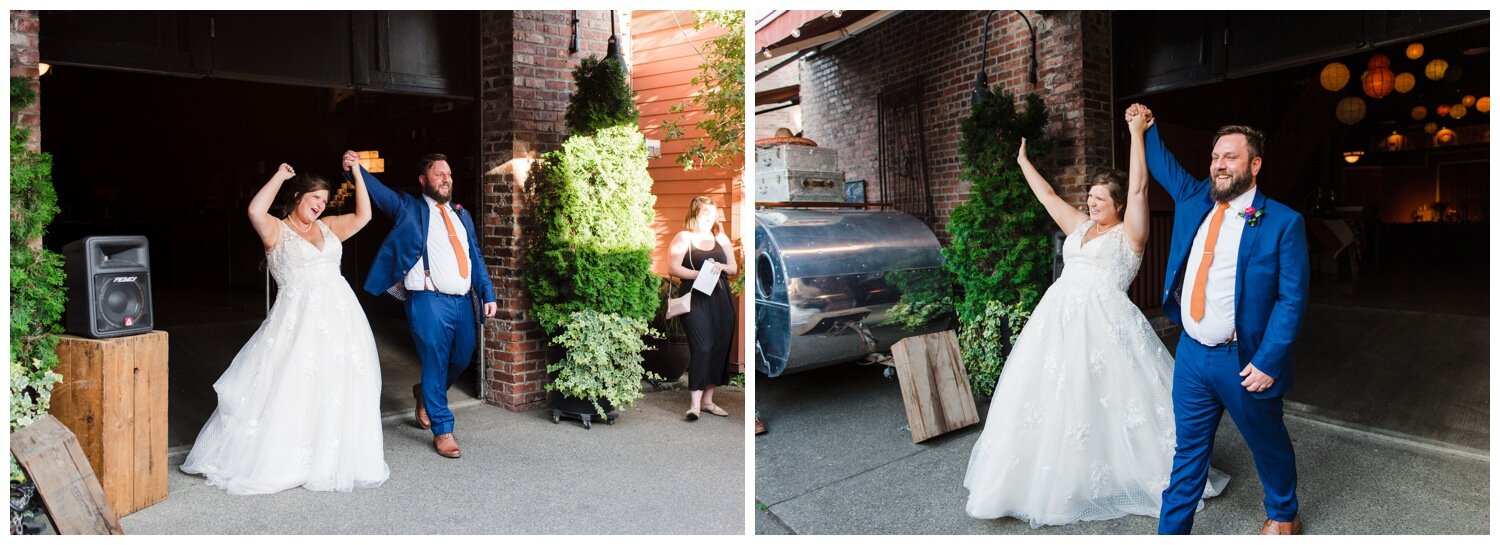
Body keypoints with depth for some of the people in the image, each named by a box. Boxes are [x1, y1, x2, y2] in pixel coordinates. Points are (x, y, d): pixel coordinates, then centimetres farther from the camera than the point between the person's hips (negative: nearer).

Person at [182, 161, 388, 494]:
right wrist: (280, 176, -7)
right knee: (290, 393, -1)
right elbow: (255, 211, -19)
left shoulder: (328, 227, 16)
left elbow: (363, 216, 12)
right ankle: (276, 460, 13)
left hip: (340, 317, 5)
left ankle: (330, 460, 20)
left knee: (336, 391, 8)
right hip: (298, 320, -5)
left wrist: (357, 175, 9)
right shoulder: (277, 231, 1)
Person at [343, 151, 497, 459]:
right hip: (430, 301, -5)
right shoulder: (410, 209, 4)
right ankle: (442, 431, 11)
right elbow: (381, 193, -13)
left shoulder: (461, 214, 18)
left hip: (464, 301, 6)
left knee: (461, 361, 13)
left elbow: (476, 257, 17)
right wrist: (356, 170, -33)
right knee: (435, 364, -2)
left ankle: (426, 392, 43)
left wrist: (488, 294, 9)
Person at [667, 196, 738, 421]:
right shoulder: (683, 238, 0)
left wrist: (722, 267, -5)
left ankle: (708, 400, 16)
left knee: (719, 348, 5)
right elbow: (673, 268, -9)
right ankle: (695, 404, -12)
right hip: (695, 299, -5)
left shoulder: (721, 238, 15)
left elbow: (734, 268, 17)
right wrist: (700, 274, -19)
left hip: (721, 300, 5)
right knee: (701, 348, -14)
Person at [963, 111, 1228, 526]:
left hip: (1104, 321, -6)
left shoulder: (1128, 233, 0)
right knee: (1054, 399, 8)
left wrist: (1136, 133, -13)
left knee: (1108, 401, -4)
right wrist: (1024, 162, 32)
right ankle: (1059, 479, 21)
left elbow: (1138, 189, -11)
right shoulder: (1079, 226, 17)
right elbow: (1048, 196, 25)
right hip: (1059, 318, 6)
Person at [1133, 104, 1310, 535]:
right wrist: (1146, 129, 15)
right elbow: (1164, 167, 24)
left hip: (1243, 361, -4)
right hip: (1191, 353, 4)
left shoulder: (1283, 222, -10)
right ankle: (1171, 531, 21)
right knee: (1188, 451, 12)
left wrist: (1267, 362, -16)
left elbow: (1292, 299, -12)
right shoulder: (1194, 200, 5)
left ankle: (1283, 516, 43)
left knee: (1268, 444, 18)